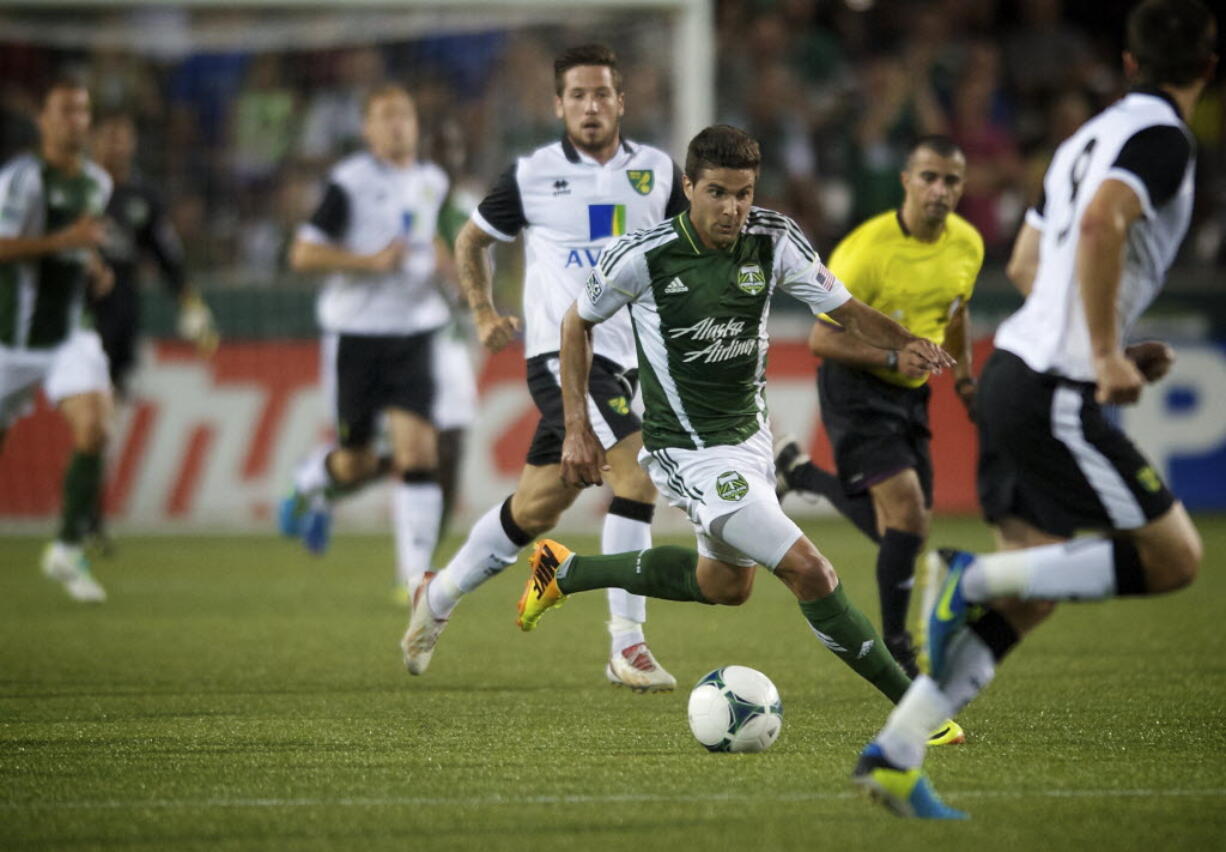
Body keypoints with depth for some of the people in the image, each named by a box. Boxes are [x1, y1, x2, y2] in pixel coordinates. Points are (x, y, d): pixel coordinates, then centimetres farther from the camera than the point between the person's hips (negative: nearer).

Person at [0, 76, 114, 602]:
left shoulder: (97, 182, 7)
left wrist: (95, 267, 6)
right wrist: (62, 241, -28)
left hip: (68, 336, 4)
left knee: (94, 430, -18)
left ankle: (68, 551, -9)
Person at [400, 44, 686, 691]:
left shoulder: (656, 172, 8)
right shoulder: (533, 175, 0)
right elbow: (470, 240, 15)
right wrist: (483, 315, 5)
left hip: (631, 358, 5)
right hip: (563, 352, -5)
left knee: (537, 508, 11)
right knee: (636, 472, -23)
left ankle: (437, 600, 33)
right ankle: (627, 648, -18)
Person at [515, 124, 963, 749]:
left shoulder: (774, 240, -9)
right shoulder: (643, 256, -18)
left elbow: (846, 310, -3)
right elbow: (578, 322, -1)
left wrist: (904, 341, -25)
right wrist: (577, 429, -4)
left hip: (750, 435, 7)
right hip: (690, 453, -7)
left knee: (726, 585, 27)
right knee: (809, 572, -18)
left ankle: (565, 572, 42)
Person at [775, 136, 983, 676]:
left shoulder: (967, 245, -2)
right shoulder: (868, 249, -23)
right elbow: (822, 339, -20)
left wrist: (963, 369, 15)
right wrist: (893, 357, -30)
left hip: (910, 392, 7)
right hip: (855, 387, -7)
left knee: (900, 529, 10)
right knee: (908, 513, -19)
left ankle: (798, 470, 33)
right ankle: (894, 649, -3)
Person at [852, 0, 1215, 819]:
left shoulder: (1091, 137, 19)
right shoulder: (1161, 138, -9)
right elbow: (1101, 225, -27)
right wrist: (1109, 356, -22)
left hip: (1016, 365, 9)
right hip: (1058, 394, -9)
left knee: (1029, 597, 11)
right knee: (1175, 557, -3)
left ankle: (896, 754, 6)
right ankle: (974, 576, -10)